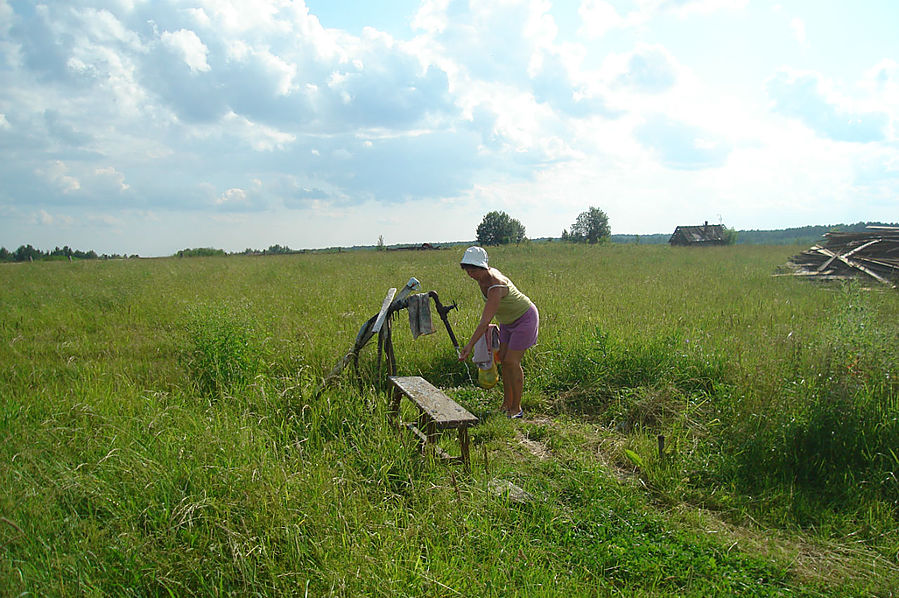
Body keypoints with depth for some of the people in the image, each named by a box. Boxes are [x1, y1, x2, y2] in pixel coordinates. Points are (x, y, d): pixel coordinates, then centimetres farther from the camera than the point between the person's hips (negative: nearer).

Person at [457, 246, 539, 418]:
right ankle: (507, 403, 17)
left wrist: (469, 346, -42)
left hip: (525, 318, -9)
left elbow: (484, 321, -40)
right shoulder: (482, 277, -8)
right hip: (508, 320, 9)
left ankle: (516, 408, -1)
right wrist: (488, 324, 11)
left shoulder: (496, 286, -36)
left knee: (511, 362, -11)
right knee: (503, 359, 7)